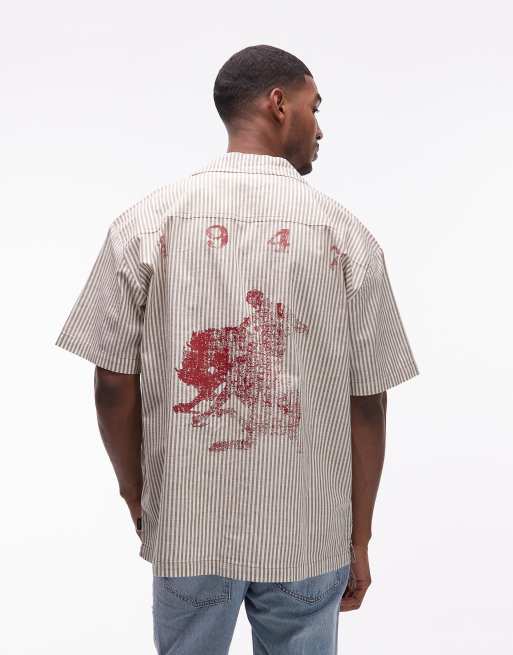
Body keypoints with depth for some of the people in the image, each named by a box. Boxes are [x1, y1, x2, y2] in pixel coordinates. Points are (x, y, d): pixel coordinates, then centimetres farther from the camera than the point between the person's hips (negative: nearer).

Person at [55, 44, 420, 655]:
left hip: (186, 528, 1)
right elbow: (366, 402, -5)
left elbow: (114, 385, -6)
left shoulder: (144, 222, -7)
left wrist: (138, 500, 10)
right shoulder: (347, 235, -7)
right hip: (309, 534, 0)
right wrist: (359, 539, 6)